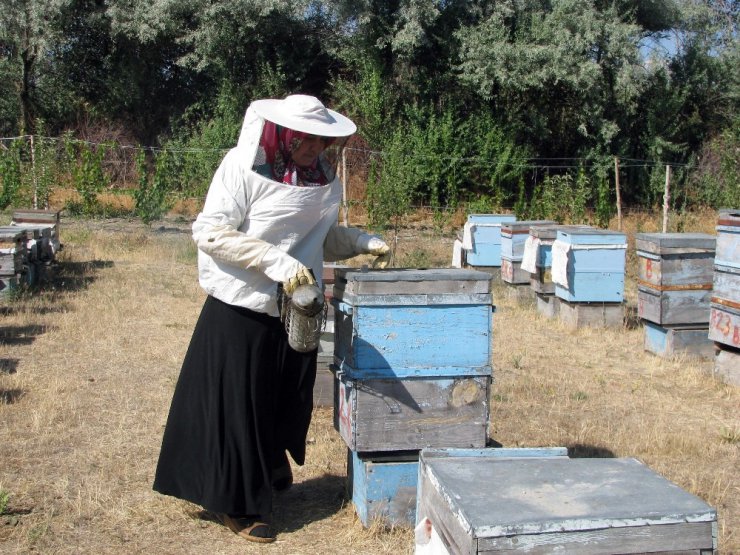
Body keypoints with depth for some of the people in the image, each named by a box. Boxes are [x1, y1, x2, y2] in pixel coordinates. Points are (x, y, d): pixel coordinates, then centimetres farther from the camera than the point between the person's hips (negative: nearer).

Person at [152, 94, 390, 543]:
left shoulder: (322, 176, 3)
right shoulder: (243, 167, -15)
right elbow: (211, 234, -19)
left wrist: (363, 242, -2)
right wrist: (276, 261, -26)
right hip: (241, 310, -6)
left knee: (286, 404, 16)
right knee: (239, 407, 5)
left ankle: (269, 482, 38)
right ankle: (240, 505, 21)